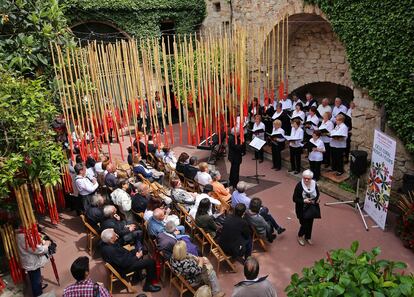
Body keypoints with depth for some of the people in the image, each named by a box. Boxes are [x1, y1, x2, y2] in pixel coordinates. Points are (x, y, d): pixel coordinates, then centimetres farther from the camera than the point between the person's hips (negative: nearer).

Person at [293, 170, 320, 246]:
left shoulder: (314, 184, -9)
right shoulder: (299, 185, -22)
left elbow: (317, 194, 9)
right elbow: (295, 199, -17)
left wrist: (316, 199, -12)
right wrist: (304, 201, -30)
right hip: (302, 209, -4)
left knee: (310, 223, 17)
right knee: (304, 224, -1)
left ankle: (308, 237, 42)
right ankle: (300, 236, 29)